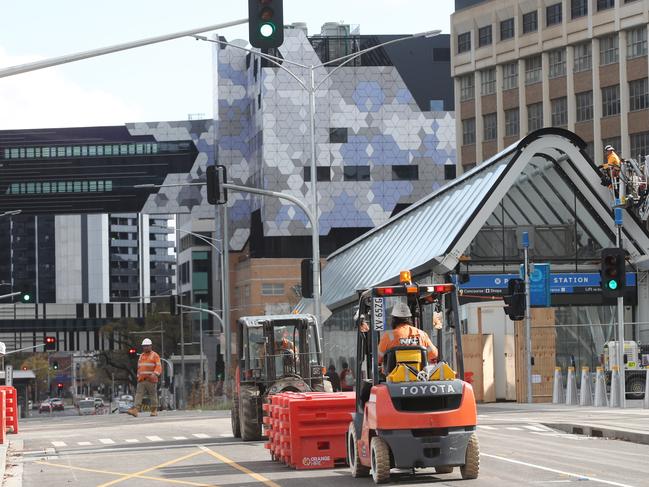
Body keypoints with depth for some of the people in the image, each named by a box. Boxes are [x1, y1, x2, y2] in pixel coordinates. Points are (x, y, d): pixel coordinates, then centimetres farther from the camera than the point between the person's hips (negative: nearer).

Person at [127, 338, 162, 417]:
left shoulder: (155, 355, 0)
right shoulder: (141, 356, 18)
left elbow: (158, 367, -10)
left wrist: (155, 374, -26)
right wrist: (138, 376, 19)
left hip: (151, 380, -5)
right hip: (142, 380, 5)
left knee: (153, 396, 1)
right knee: (138, 395, -8)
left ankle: (154, 411, 12)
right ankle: (135, 410, -19)